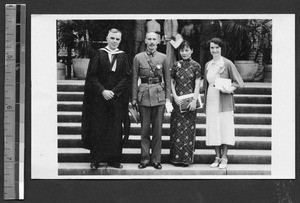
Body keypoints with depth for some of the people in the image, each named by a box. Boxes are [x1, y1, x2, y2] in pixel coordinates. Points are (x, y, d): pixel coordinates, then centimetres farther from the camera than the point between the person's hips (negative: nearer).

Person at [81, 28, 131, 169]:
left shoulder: (123, 56, 6)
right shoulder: (99, 54, 2)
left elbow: (127, 78, 0)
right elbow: (92, 76, -3)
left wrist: (113, 91, -11)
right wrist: (102, 91, -14)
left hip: (117, 99, 1)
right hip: (99, 98, -1)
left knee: (115, 130, 2)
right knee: (98, 129, 0)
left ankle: (113, 159, 10)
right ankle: (96, 160, 8)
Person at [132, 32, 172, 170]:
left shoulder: (163, 57, 6)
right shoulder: (138, 58, 4)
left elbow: (167, 78, 9)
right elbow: (134, 79, 5)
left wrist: (168, 97, 3)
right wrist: (134, 98, 0)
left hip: (159, 95, 1)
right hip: (144, 95, 0)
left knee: (158, 129, 3)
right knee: (144, 129, 3)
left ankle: (156, 159, 11)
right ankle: (145, 159, 11)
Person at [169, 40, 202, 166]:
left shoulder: (195, 66, 1)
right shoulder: (176, 65, 8)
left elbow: (197, 85, -3)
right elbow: (172, 83, 9)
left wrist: (194, 100, -13)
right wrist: (175, 96, -5)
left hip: (190, 100, -2)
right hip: (177, 100, 2)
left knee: (188, 128, -1)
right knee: (177, 128, 2)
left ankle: (186, 158, 4)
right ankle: (176, 157, 7)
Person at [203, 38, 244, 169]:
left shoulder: (227, 63, -5)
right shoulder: (208, 65, 10)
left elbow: (239, 82, -3)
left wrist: (229, 88, -19)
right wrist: (205, 100, 13)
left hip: (224, 101, -4)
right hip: (211, 100, 4)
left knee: (225, 127, -1)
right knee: (213, 129, 5)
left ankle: (224, 158, 6)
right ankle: (217, 157, 13)